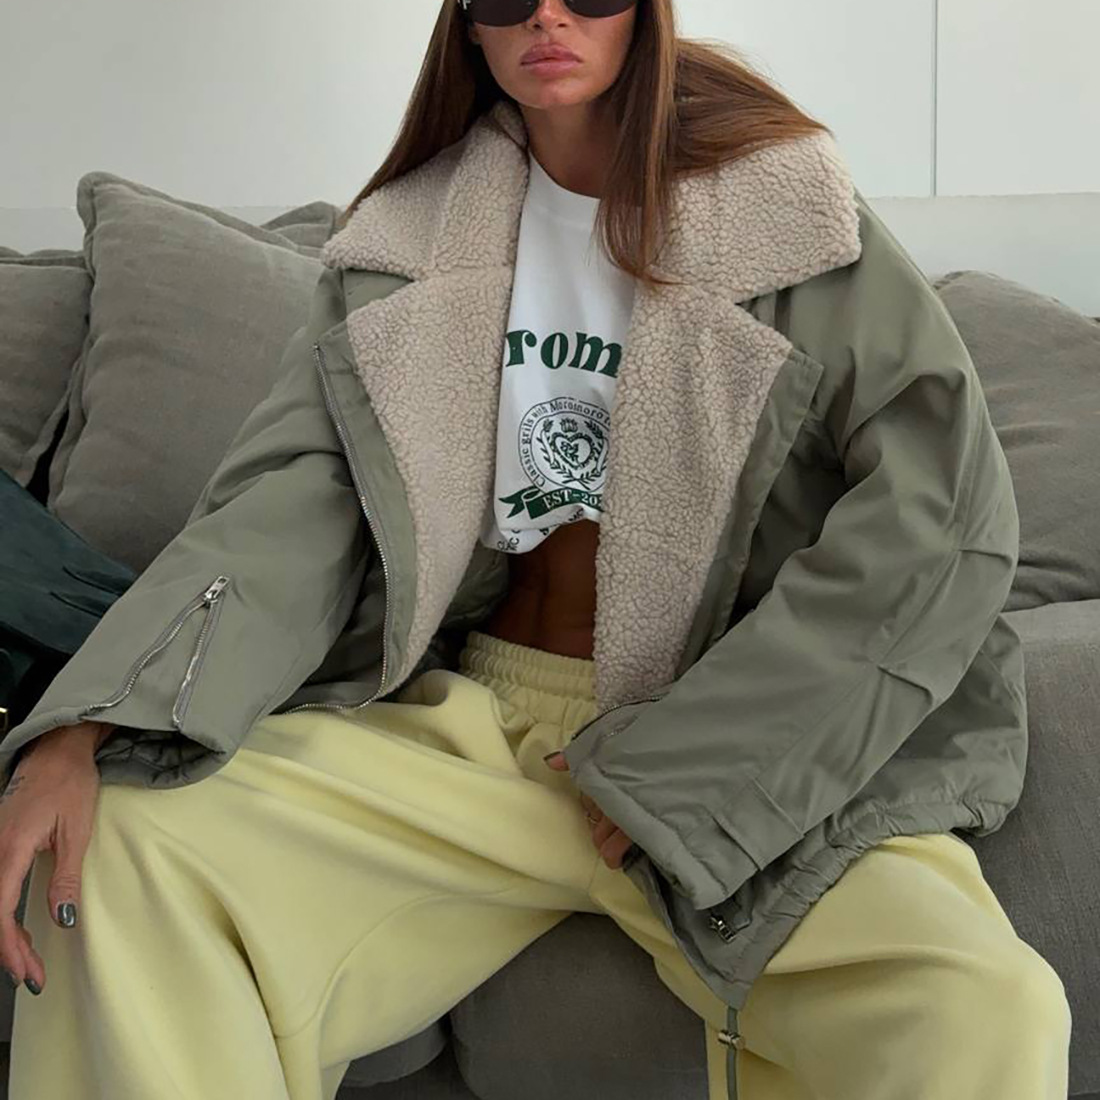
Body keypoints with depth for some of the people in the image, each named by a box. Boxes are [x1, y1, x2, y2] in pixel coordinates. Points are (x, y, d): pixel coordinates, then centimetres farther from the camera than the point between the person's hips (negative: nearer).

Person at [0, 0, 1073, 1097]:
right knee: (123, 853, -22)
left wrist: (675, 764, -15)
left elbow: (948, 511, -9)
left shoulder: (780, 207, 0)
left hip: (744, 749, -2)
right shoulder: (411, 234, 9)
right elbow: (287, 500, -1)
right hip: (469, 711, 2)